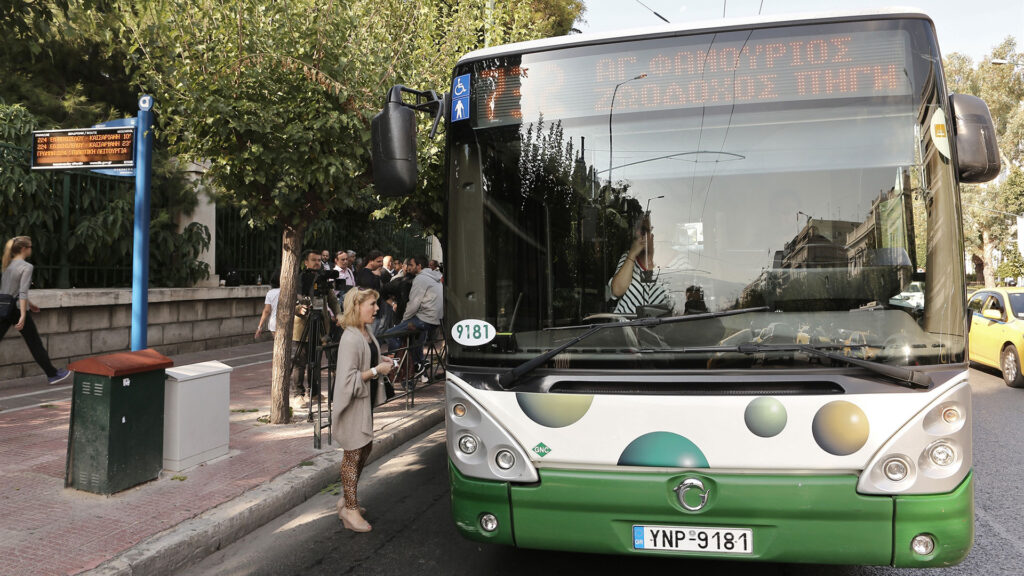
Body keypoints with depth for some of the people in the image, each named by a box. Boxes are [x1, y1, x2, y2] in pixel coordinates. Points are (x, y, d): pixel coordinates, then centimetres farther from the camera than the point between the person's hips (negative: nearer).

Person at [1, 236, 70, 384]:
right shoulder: (26, 267, -12)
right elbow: (23, 292, -20)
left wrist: (30, 304, 32)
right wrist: (23, 316, -23)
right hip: (18, 309, -6)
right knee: (35, 344, 7)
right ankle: (52, 374, 19)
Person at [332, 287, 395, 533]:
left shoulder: (366, 332, 5)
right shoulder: (350, 339, -24)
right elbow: (349, 379, -27)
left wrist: (382, 360, 7)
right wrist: (377, 370, -21)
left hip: (365, 400, 10)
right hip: (352, 404, -10)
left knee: (365, 448, 18)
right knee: (353, 453, 1)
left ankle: (347, 499, 34)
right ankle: (350, 510, 14)